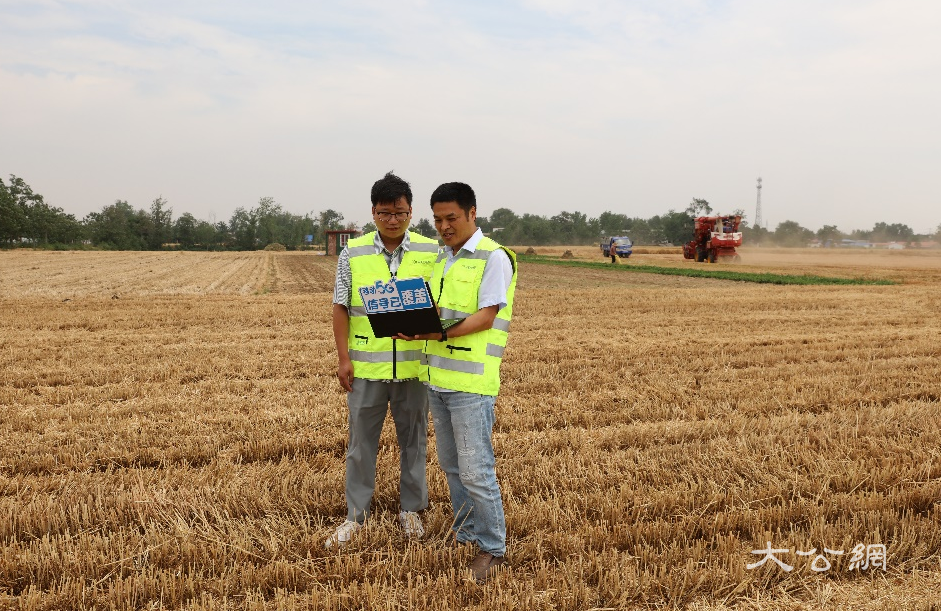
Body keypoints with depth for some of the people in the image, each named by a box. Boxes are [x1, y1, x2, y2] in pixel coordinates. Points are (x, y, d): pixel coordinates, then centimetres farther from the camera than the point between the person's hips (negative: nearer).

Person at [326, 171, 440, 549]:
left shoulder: (431, 252, 0)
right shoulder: (353, 254, 0)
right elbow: (341, 308, 1)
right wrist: (343, 357, -4)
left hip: (414, 364, 0)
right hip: (365, 365, 0)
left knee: (413, 440, 12)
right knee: (361, 442, 9)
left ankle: (411, 509, 29)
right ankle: (356, 515, 22)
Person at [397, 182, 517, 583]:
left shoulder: (494, 257, -8)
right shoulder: (442, 258, 16)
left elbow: (486, 316, -15)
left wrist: (440, 333, -26)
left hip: (471, 382, -7)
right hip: (437, 378, 7)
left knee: (476, 471, -3)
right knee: (450, 464, 15)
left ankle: (493, 547, 12)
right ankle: (465, 532, 30)